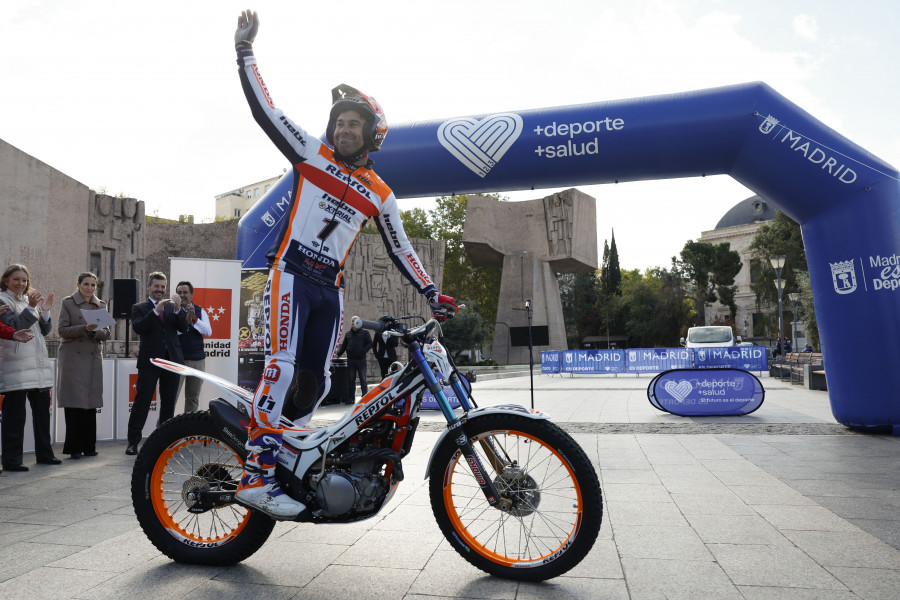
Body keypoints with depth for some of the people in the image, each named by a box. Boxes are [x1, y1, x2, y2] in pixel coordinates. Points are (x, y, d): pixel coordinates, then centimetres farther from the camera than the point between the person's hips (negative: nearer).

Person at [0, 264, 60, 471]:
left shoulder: (30, 300, 19)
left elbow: (45, 330, 16)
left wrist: (45, 312, 0)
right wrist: (31, 308, -21)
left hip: (38, 365, 7)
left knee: (42, 410, 11)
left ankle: (44, 454, 21)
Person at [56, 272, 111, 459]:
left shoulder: (101, 305, 13)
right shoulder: (68, 303, 3)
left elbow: (106, 334, 10)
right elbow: (62, 330, -5)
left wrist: (95, 331, -11)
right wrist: (85, 328, -18)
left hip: (93, 358, 3)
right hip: (72, 358, -3)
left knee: (91, 403, 4)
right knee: (73, 403, -4)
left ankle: (88, 445, 12)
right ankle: (74, 447, 4)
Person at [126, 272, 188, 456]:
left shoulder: (172, 307, 12)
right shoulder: (139, 308, 5)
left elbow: (184, 328, 1)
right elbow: (137, 327, -12)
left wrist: (178, 309, -15)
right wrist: (156, 311, -22)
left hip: (172, 361, 3)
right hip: (150, 361, -3)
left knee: (169, 402, 9)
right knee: (142, 401, -3)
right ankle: (133, 442, 3)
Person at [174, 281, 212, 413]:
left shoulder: (200, 311, 8)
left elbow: (208, 332, -4)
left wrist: (194, 319, -15)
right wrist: (186, 320, -22)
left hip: (197, 359, 3)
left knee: (193, 397, 11)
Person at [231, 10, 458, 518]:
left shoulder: (380, 195, 14)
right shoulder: (312, 154, 7)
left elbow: (401, 250, 16)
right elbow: (264, 108, 4)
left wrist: (431, 293, 8)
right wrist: (245, 50, 1)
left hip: (330, 288, 4)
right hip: (290, 273, -4)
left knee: (317, 378, 3)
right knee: (282, 364, -21)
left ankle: (288, 447, 22)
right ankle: (256, 474, -23)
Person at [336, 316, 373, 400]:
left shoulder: (364, 333, 4)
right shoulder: (348, 334, 14)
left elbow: (369, 344, -3)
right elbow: (343, 346, 14)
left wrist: (363, 351, -17)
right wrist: (338, 353, -1)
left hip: (361, 360, -3)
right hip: (350, 360, 4)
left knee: (363, 380, 1)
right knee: (351, 380, 7)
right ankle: (351, 398, 13)